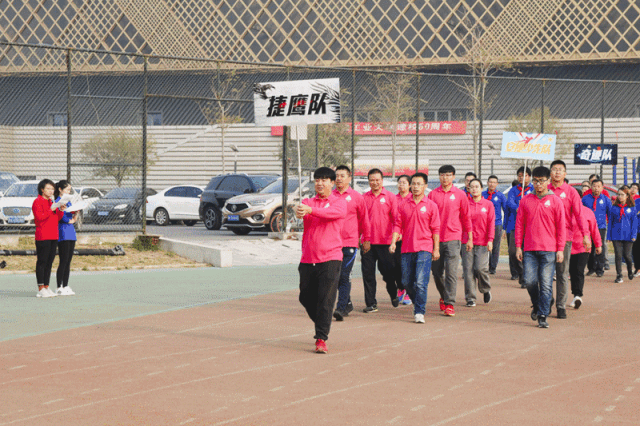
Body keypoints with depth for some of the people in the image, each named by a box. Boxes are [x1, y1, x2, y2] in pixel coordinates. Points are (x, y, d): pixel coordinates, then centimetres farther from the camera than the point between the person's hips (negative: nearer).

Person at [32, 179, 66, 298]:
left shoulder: (51, 202, 21)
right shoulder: (38, 202, -4)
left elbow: (57, 218, 19)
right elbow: (39, 217, -15)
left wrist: (61, 211, 1)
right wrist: (51, 210, -21)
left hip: (53, 236, 8)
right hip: (43, 236, -8)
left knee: (49, 262, 8)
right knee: (42, 262, -7)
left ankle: (46, 287, 12)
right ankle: (41, 289, -7)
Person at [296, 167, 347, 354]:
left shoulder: (339, 202, 2)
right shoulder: (308, 202, 12)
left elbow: (335, 213, -21)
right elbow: (301, 209, -11)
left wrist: (311, 210, -38)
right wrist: (299, 211, -38)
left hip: (330, 258, -4)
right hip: (308, 259, 4)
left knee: (325, 300, -12)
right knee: (306, 298, 12)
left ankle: (321, 339, -11)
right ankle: (321, 327, 36)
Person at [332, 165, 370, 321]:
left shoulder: (356, 197, 2)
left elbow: (364, 219, 7)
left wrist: (366, 239, 6)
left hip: (350, 242, -4)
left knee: (344, 277, -9)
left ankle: (341, 308, -12)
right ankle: (347, 304, 25)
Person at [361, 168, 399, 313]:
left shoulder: (390, 197, 3)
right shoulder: (364, 198, 8)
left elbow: (396, 217, 1)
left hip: (385, 242, -2)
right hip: (368, 241, 2)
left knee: (387, 271, 4)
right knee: (368, 272, -2)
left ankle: (393, 295, 32)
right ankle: (371, 303, 5)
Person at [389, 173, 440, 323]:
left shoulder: (431, 206, 2)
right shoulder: (403, 205, 8)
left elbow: (435, 229, 3)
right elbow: (397, 225, 8)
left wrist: (436, 249, 0)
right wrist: (393, 242, -5)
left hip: (424, 249, -3)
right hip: (407, 249, 3)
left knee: (421, 282, -12)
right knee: (407, 282, 7)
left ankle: (419, 312, -8)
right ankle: (416, 303, 31)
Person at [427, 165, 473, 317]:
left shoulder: (460, 195, 4)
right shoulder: (433, 194, 6)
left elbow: (465, 217, 8)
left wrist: (469, 238, 7)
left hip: (453, 239, -2)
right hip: (435, 239, 2)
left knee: (451, 272, -10)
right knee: (437, 272, 8)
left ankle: (449, 304, -8)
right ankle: (443, 296, 32)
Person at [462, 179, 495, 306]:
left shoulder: (488, 204, 7)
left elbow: (491, 223, 3)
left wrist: (490, 240, -7)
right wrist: (460, 239, 2)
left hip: (482, 243, -1)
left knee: (480, 268, -12)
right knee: (468, 270, -4)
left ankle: (486, 290, 16)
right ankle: (470, 298, 4)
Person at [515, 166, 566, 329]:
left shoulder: (555, 201, 3)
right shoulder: (526, 200, 9)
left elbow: (561, 226, 2)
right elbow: (519, 224, 11)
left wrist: (560, 249, -3)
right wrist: (518, 246, 5)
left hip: (549, 250, -2)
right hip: (529, 249, 2)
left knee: (546, 283, -5)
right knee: (530, 280, -5)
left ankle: (543, 316, -1)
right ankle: (537, 305, 23)